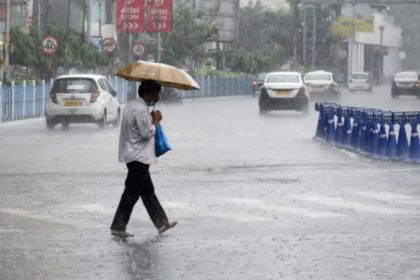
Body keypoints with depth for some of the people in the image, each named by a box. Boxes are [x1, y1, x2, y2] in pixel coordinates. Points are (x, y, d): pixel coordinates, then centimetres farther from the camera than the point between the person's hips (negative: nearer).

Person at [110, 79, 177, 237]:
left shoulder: (131, 106, 13)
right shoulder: (141, 110, -19)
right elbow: (146, 132, -20)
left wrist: (151, 120, 10)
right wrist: (155, 121, -6)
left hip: (133, 154, 11)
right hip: (138, 157, -11)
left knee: (147, 191, 13)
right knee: (132, 193, -6)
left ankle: (161, 223, 19)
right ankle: (118, 227, -2)